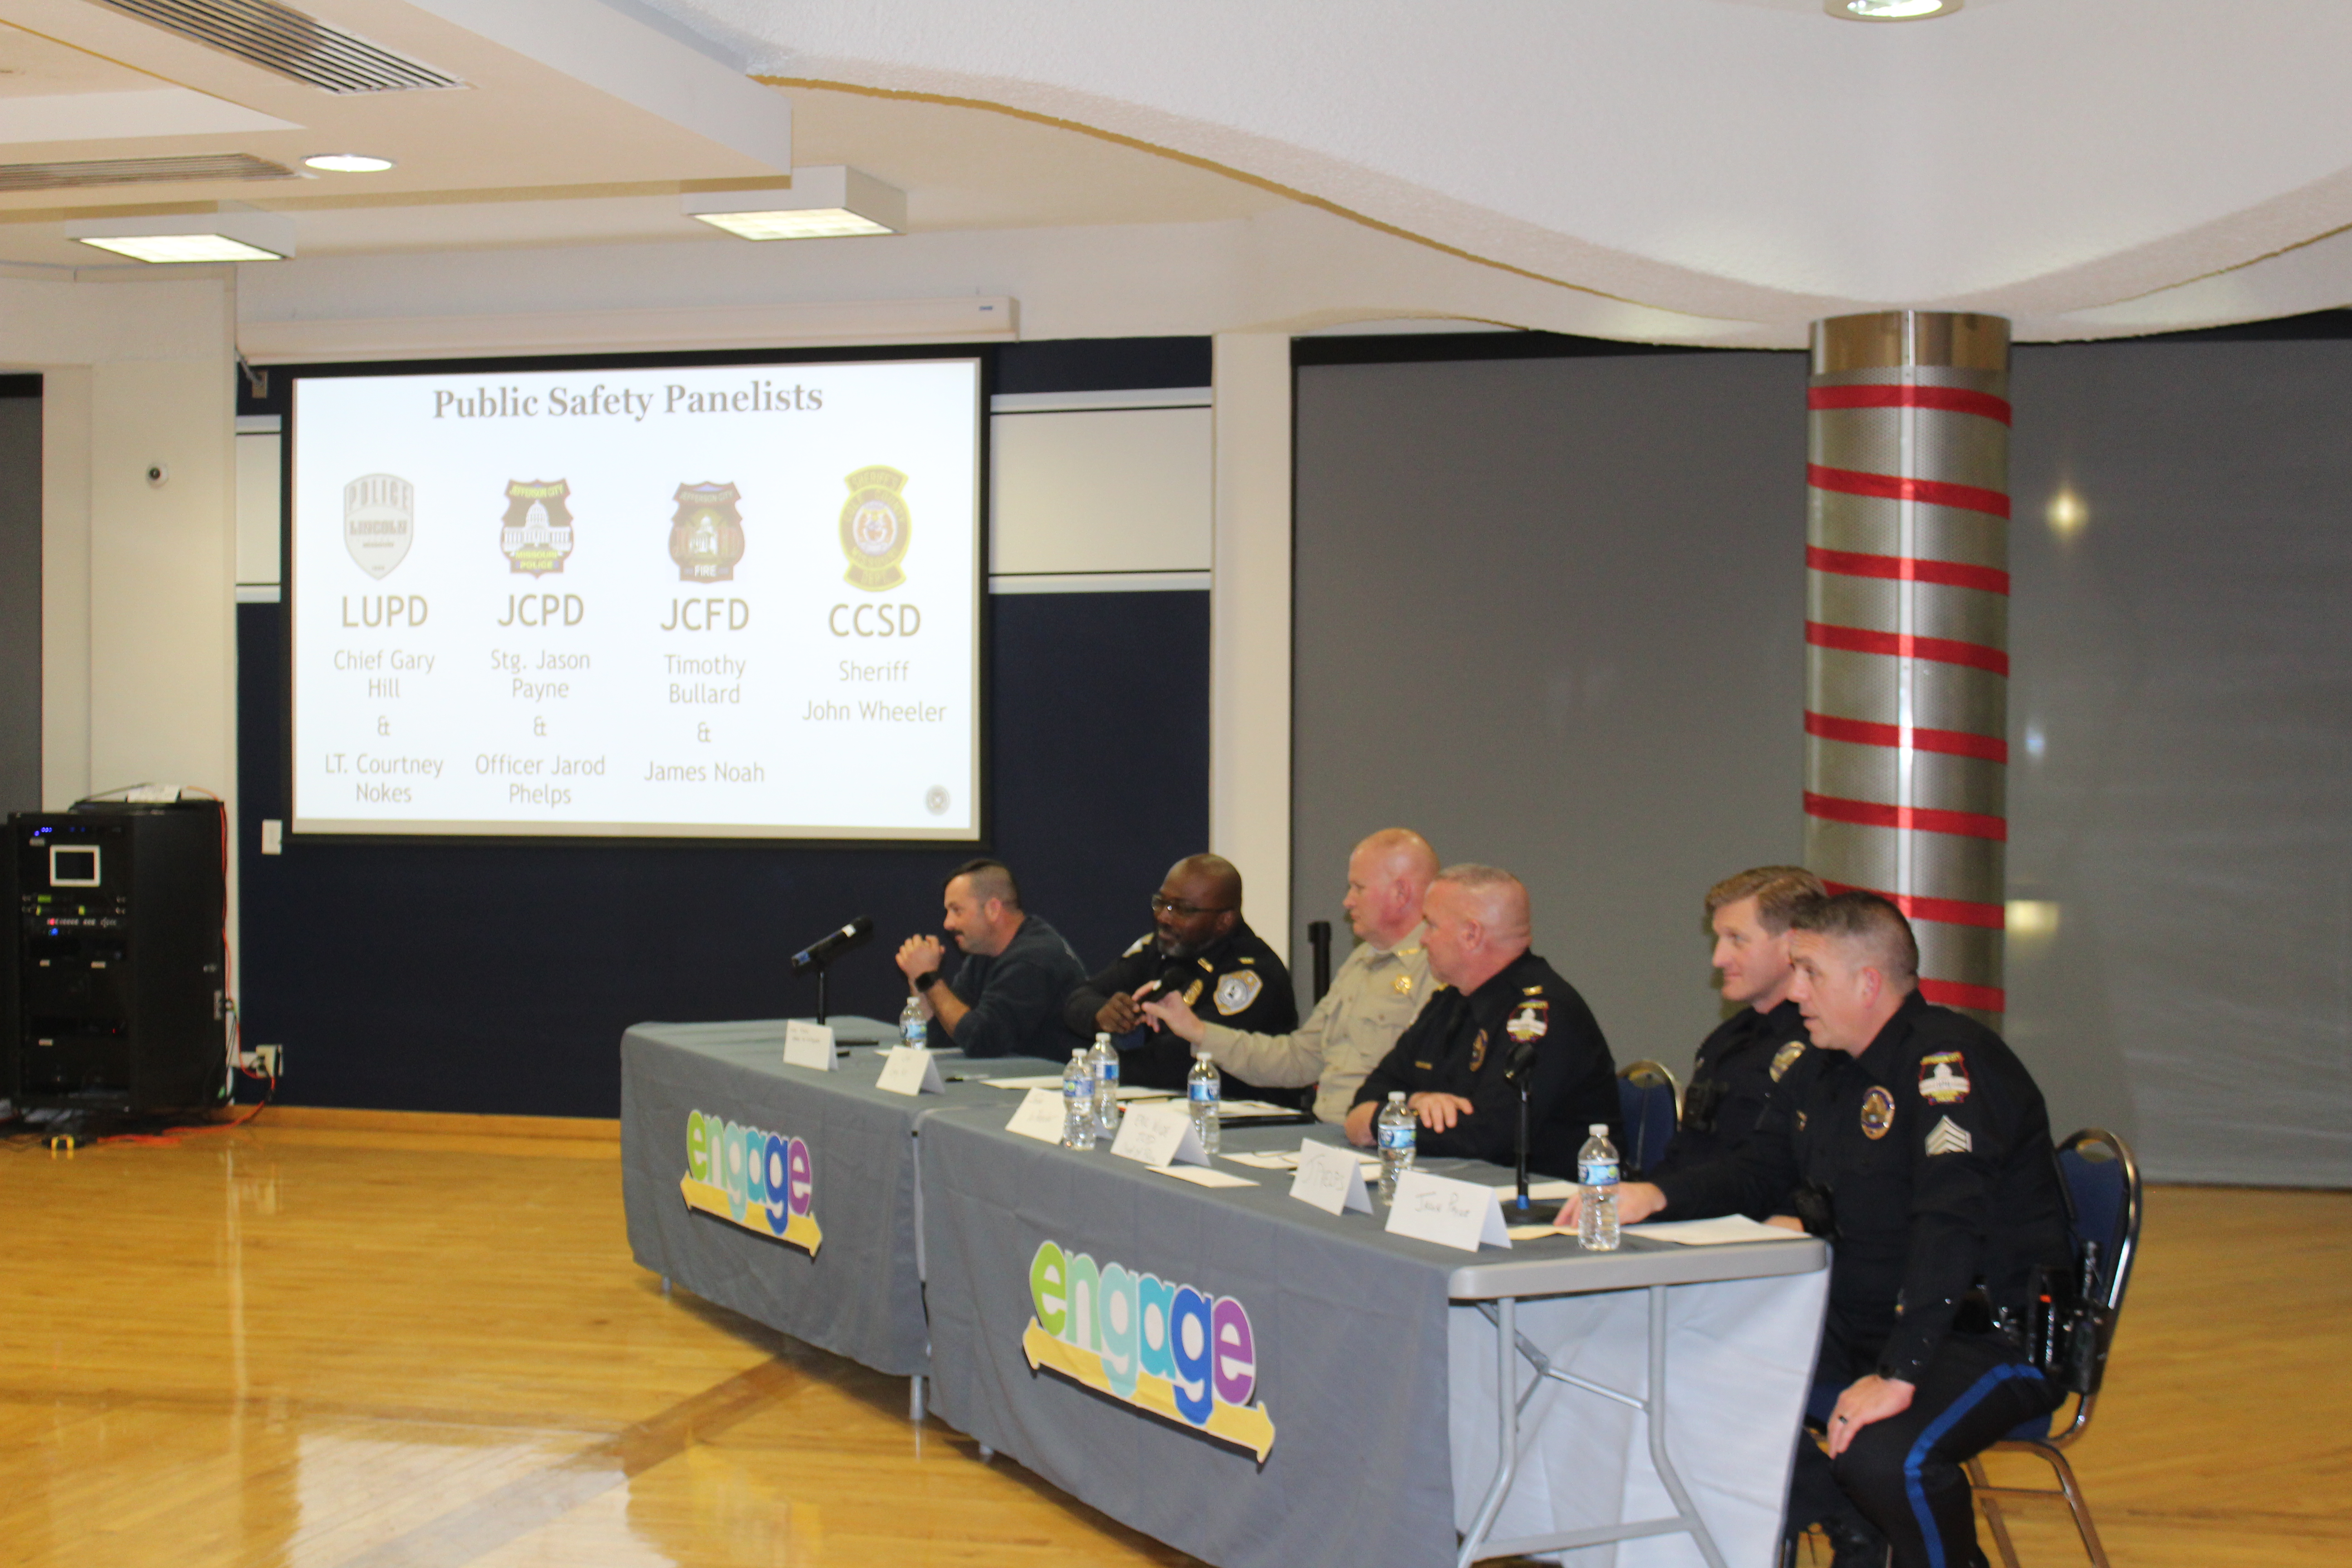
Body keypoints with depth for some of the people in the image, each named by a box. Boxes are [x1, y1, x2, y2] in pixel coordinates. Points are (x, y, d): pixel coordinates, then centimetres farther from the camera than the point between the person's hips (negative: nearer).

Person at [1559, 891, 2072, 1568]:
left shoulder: (1949, 1061, -19)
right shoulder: (1821, 1074, 10)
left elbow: (1950, 1226, -29)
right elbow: (1754, 1170, 19)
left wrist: (1897, 1375, -35)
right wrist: (1653, 1196, -2)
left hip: (1992, 1338, -9)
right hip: (1860, 1331, 9)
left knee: (1882, 1455, -35)